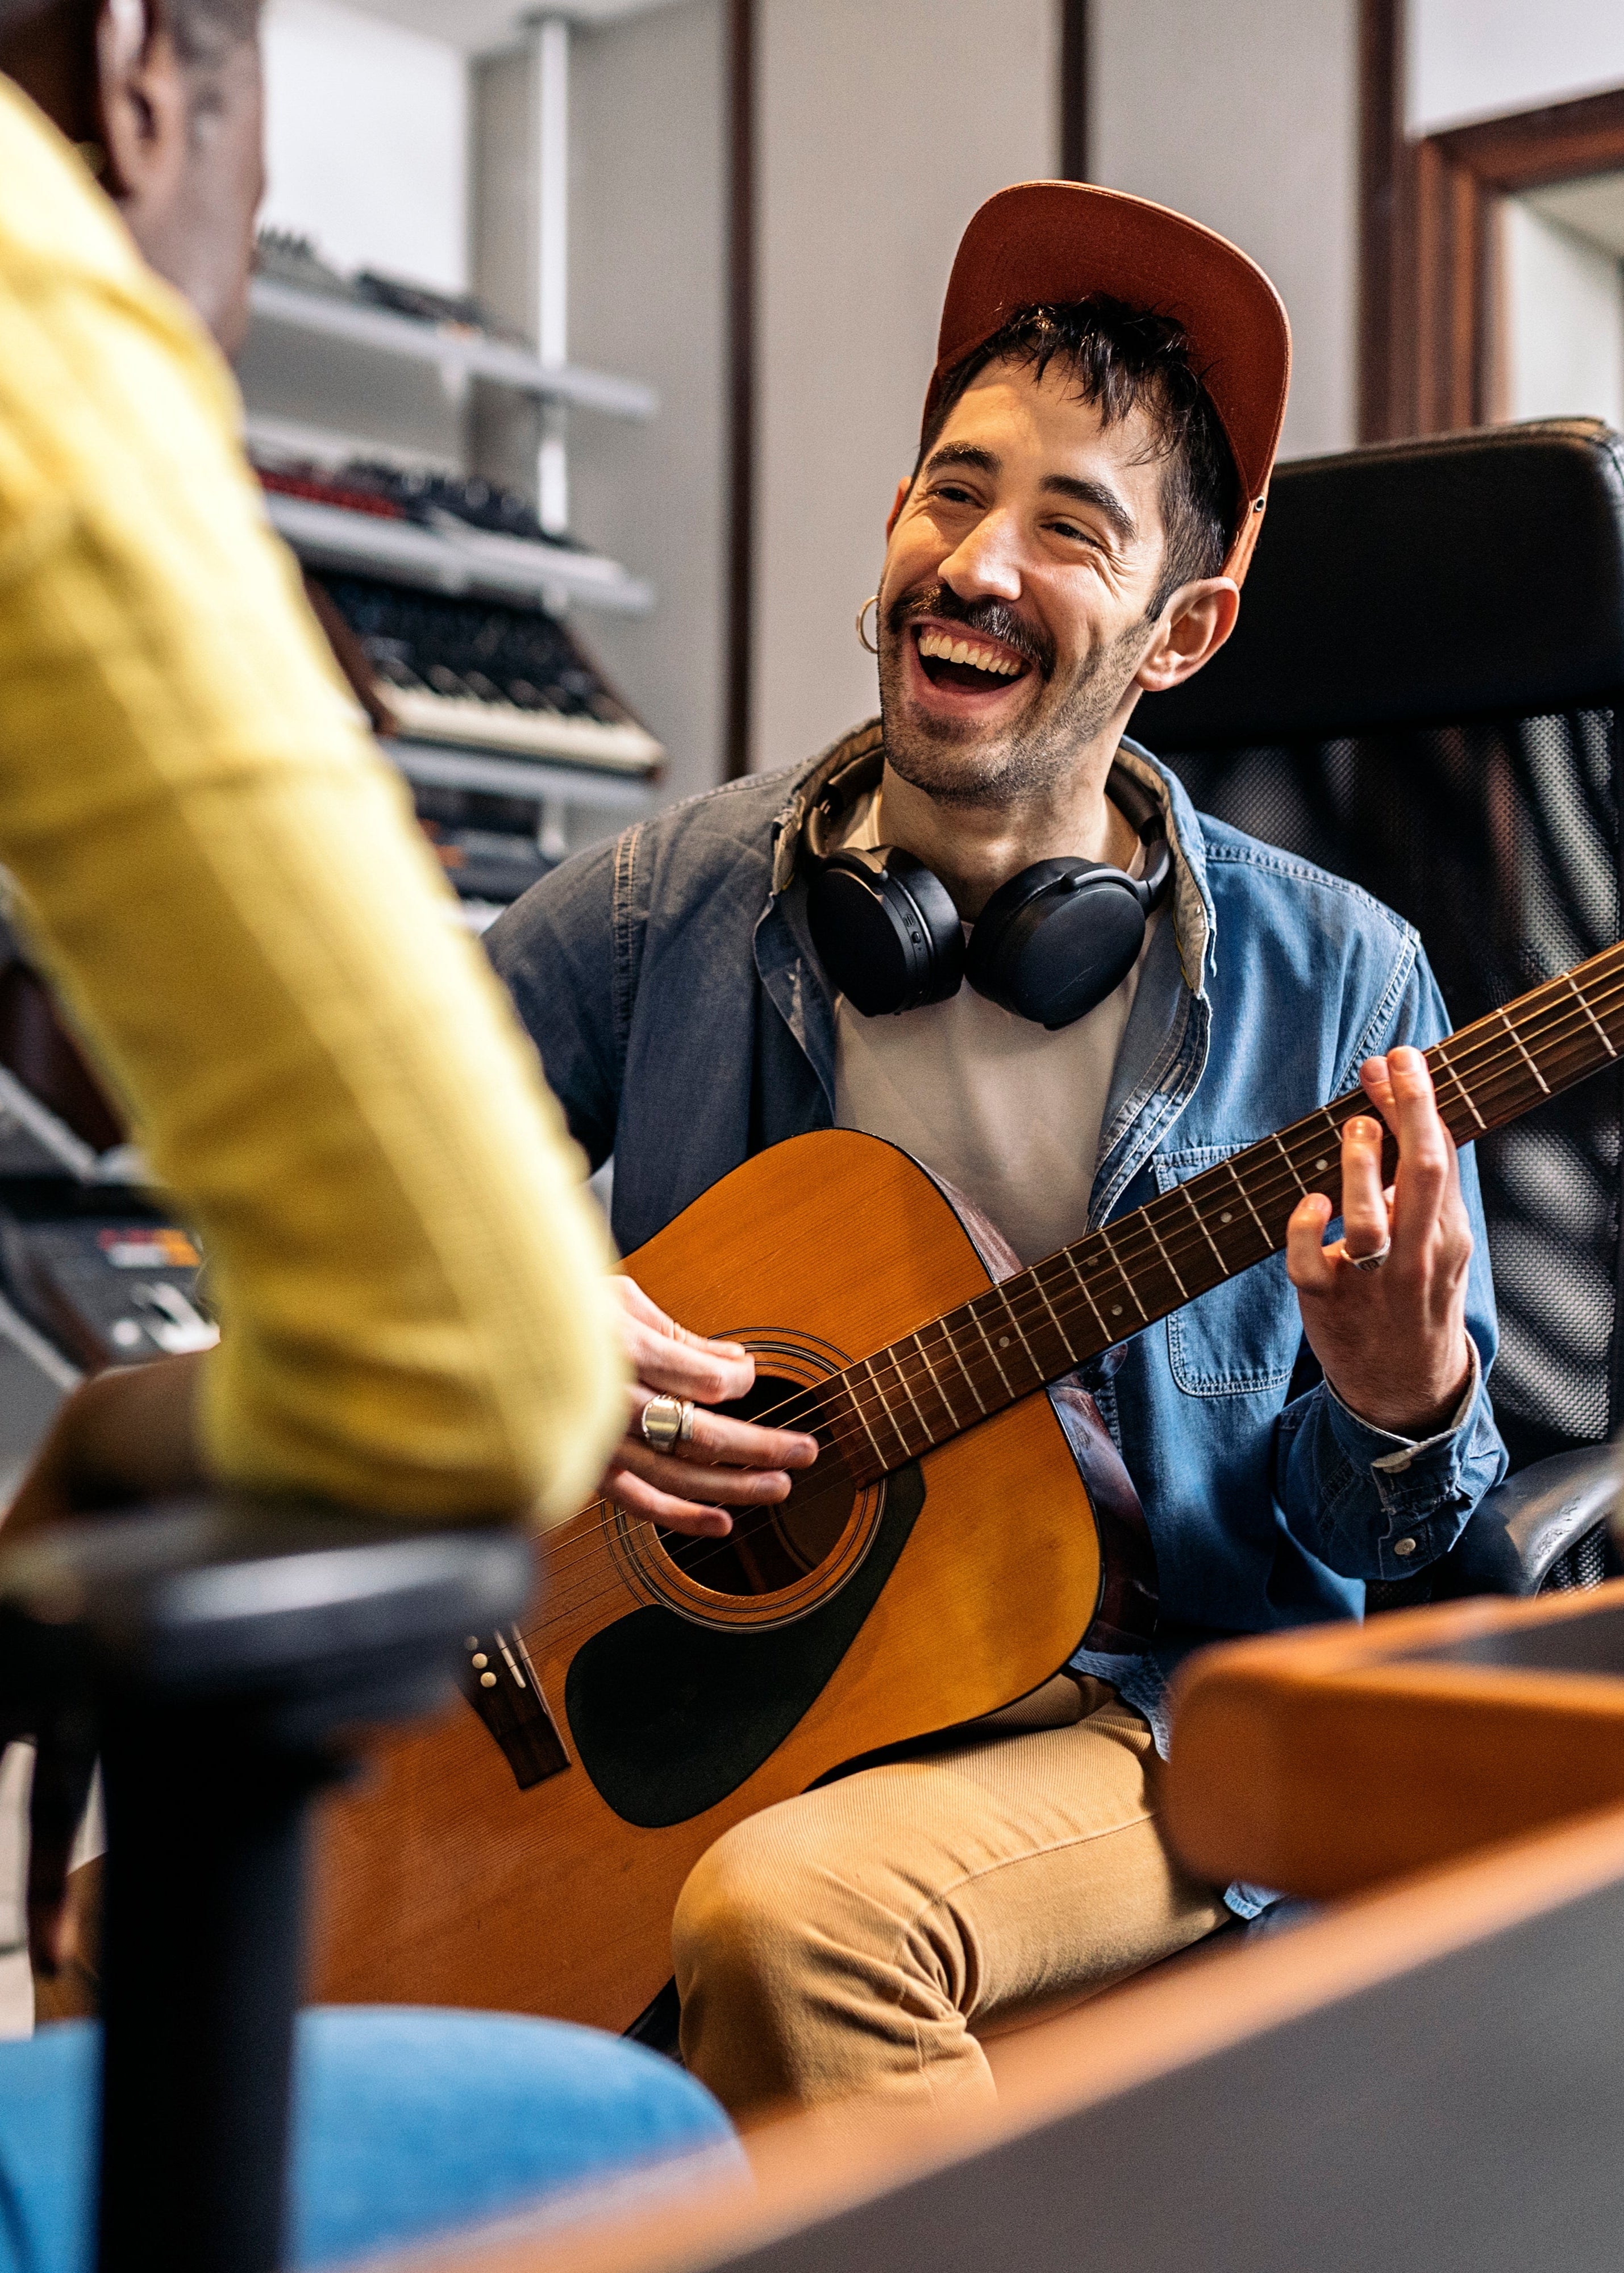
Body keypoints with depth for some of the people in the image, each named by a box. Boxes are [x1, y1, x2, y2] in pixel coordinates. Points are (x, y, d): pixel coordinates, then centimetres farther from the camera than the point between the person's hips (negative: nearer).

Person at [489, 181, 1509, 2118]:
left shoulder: (1333, 987, -3)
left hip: (1137, 1727, -2)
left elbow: (1378, 1548, 3)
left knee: (792, 1912, -34)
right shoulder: (677, 906, 1)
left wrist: (1399, 1398, -20)